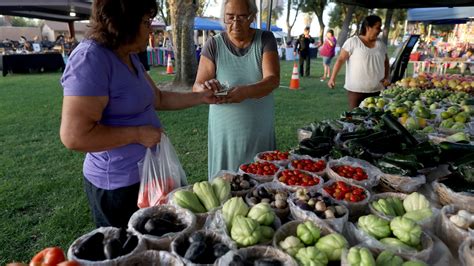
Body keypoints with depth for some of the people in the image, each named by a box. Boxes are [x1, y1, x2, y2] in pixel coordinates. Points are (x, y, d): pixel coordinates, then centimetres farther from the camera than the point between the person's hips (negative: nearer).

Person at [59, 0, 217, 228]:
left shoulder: (130, 57, 5)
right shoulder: (90, 59, -24)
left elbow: (158, 98, 15)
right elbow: (74, 136, -29)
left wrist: (201, 97, 11)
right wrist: (138, 134, -23)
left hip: (144, 173, 9)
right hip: (118, 183, -9)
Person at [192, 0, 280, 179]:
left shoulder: (265, 40, -1)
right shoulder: (214, 44, -3)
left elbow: (273, 79, -14)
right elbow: (197, 87, -6)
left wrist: (246, 91, -34)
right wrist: (205, 89, -31)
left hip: (260, 131, 1)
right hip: (225, 132, 0)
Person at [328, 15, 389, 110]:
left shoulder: (381, 44, 12)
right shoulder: (352, 42, -5)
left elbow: (386, 62, 20)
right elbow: (340, 60, -7)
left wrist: (386, 77, 4)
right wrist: (332, 78, -14)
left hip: (377, 90, 5)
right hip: (356, 90, -5)